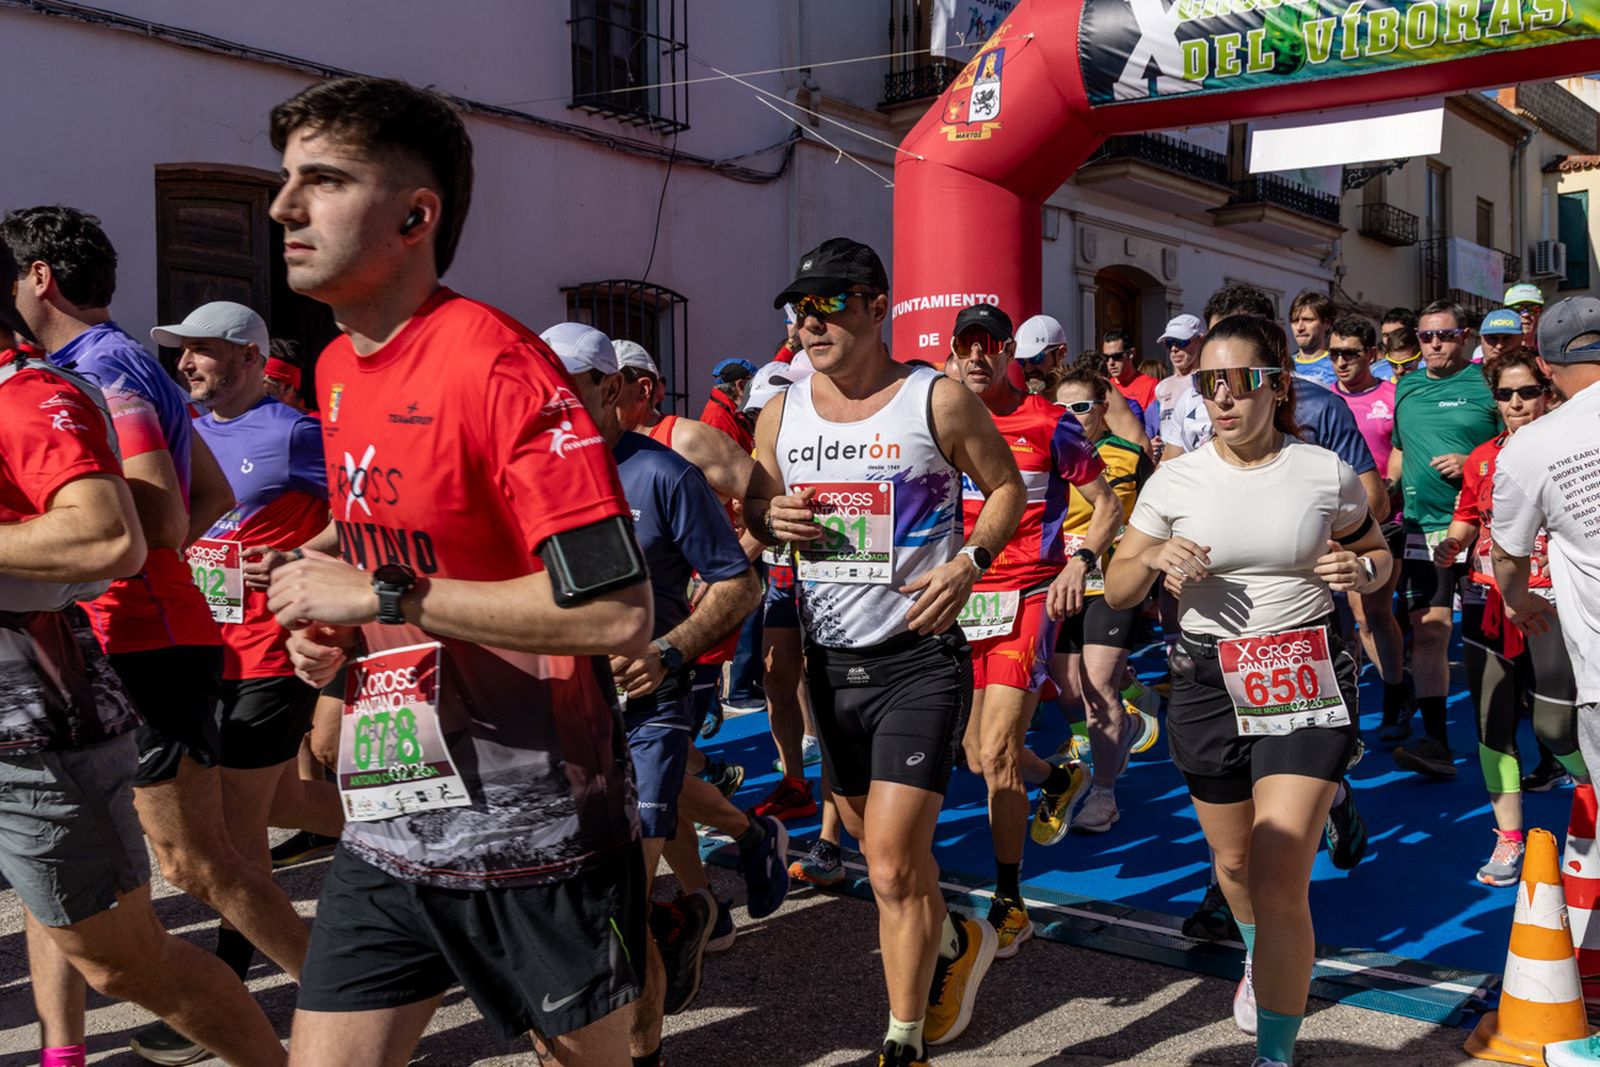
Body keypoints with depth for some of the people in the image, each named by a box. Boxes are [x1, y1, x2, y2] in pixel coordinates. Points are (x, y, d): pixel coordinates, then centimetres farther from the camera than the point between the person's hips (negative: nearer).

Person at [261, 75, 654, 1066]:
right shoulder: (336, 369, 9)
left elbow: (620, 611, -26)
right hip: (385, 828, 7)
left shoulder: (498, 363, -18)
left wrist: (382, 595, -21)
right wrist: (336, 636, 5)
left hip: (536, 832, -7)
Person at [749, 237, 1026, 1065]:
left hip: (918, 659, -5)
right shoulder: (781, 414, 5)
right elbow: (755, 506, 16)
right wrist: (771, 519, -8)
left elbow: (1007, 486, 2)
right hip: (829, 659, 6)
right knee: (872, 839, 19)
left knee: (892, 865, -10)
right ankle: (954, 942, 48)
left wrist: (969, 561, -14)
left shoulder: (938, 400, -8)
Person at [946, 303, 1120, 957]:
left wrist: (1079, 562, -14)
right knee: (977, 755, 13)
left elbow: (1107, 504, 3)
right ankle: (1060, 780, 46)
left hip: (1027, 598, -5)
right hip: (962, 600, 5)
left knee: (996, 751, -13)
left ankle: (1010, 904, 0)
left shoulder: (1050, 425, -4)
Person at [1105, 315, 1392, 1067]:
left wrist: (1361, 570, -9)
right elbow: (1117, 591, 4)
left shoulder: (1326, 474, -3)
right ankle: (1259, 957, 54)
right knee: (1235, 861, 19)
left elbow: (1376, 553, 14)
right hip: (1208, 685, 2)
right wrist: (1152, 558, -17)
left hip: (1306, 681, -2)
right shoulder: (1175, 480, -1)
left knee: (1281, 882, -11)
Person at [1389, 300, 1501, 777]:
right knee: (1428, 630, -2)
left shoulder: (1487, 384, 0)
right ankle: (1436, 743, 0)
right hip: (1424, 528, 4)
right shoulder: (1405, 388, 14)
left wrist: (1473, 465, -16)